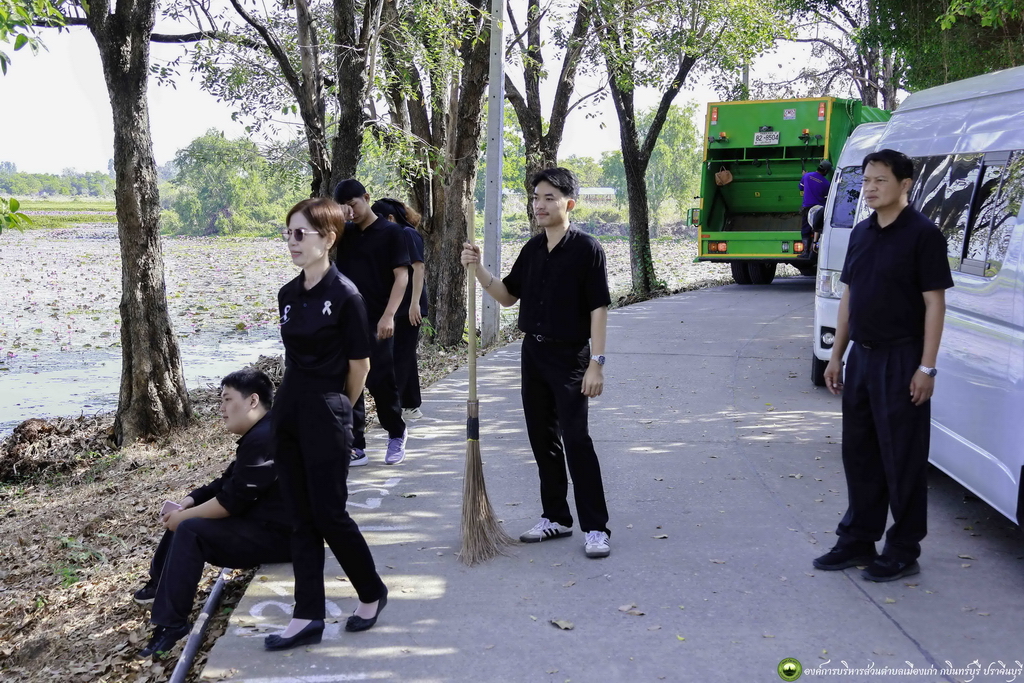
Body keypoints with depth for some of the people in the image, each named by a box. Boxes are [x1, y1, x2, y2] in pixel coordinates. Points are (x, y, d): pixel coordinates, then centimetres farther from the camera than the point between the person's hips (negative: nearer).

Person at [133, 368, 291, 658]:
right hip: (260, 520, 11)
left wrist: (183, 517, -10)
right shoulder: (257, 435, 14)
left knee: (190, 530, -19)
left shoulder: (263, 439, -22)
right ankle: (160, 584, 28)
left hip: (275, 535, -11)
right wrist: (189, 501, 2)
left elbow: (231, 501, -23)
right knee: (187, 516, 18)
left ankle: (171, 624, -16)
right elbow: (227, 483, 17)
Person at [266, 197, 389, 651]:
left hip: (326, 416, -7)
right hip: (288, 410, 7)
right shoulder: (288, 295, 8)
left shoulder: (345, 295, -13)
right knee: (302, 518, 9)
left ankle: (372, 593, 23)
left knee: (329, 514, 0)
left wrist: (334, 408, 5)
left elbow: (359, 366, -8)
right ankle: (308, 618, 15)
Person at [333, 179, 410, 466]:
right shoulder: (345, 233, 12)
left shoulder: (391, 233, -3)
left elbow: (402, 276, -9)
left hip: (377, 323, -5)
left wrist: (388, 316, -19)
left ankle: (397, 435, 21)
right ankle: (356, 447, 9)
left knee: (380, 382, -2)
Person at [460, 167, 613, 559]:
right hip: (533, 352, 7)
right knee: (542, 438, 11)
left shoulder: (586, 248, -11)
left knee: (575, 439, -10)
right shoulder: (532, 249, 9)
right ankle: (556, 518, 23)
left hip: (569, 355, -7)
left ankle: (595, 527, -2)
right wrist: (478, 269, 2)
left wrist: (596, 363, -19)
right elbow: (508, 296, 17)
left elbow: (598, 308, -13)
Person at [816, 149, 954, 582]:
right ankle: (858, 540, 25)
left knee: (903, 460, 1)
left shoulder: (922, 234, -10)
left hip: (901, 360, -7)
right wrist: (836, 356, 13)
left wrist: (926, 368, -17)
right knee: (859, 453, 13)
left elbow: (934, 303, -12)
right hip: (861, 357, 7)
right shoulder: (861, 234, 11)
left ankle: (903, 551, 12)